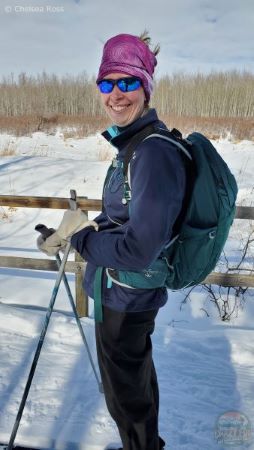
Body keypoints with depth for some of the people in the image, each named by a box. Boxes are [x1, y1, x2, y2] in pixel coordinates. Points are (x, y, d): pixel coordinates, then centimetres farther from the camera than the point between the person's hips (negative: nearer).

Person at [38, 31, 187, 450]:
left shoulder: (154, 153, -28)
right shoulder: (133, 144, 3)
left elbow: (138, 250, -32)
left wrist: (80, 237, -18)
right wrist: (79, 229, 1)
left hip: (125, 298, -10)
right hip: (126, 293, 10)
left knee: (125, 392, 15)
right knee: (137, 375, 29)